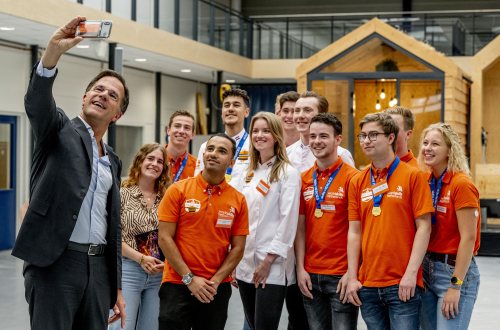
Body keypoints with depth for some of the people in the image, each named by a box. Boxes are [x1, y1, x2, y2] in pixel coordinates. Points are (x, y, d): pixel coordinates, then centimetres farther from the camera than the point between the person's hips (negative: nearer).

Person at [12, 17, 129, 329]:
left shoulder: (113, 161, 19)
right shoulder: (60, 129, 4)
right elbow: (37, 100, -20)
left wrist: (117, 287, 15)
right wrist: (53, 52, -38)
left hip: (98, 265, 6)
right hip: (54, 262, -6)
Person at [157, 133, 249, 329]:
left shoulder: (238, 200, 3)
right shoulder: (178, 190, -2)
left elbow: (237, 248, 3)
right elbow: (165, 238, -5)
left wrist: (215, 281, -8)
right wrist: (189, 278, -10)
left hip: (217, 290, 2)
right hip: (177, 285, -2)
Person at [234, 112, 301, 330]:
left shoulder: (288, 173, -5)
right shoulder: (248, 175, 15)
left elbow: (288, 221, -12)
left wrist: (268, 261, -16)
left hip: (273, 267, -7)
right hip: (245, 264, 7)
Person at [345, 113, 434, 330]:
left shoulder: (412, 176, -3)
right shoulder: (357, 182, 9)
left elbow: (423, 227, -6)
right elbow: (354, 232, 10)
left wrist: (411, 273, -12)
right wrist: (352, 277, 3)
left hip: (403, 285, -4)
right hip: (367, 285, 4)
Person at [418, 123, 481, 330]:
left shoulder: (461, 184, -13)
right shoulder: (426, 181, 7)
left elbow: (468, 237, -16)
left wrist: (456, 285, -17)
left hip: (454, 269, -7)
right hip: (427, 268, 7)